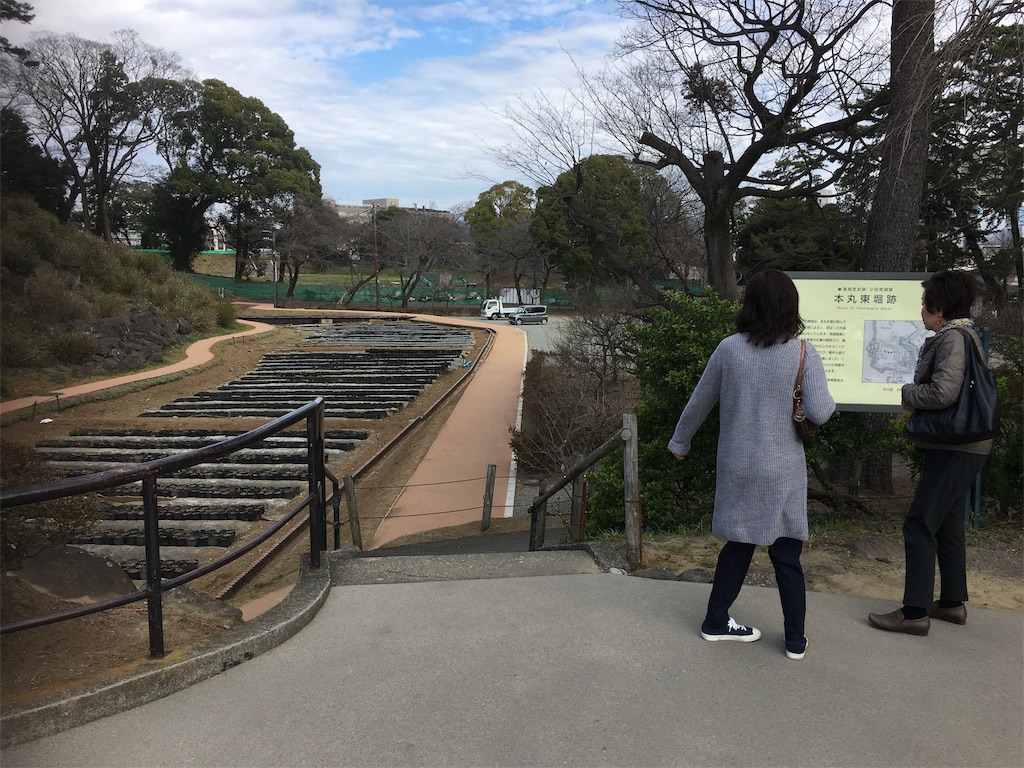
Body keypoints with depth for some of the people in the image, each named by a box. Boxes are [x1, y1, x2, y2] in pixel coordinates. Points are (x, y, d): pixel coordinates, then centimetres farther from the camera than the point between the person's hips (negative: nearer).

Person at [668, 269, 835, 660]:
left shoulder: (728, 348, -3)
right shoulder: (803, 354, -9)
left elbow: (699, 402, 5)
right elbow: (819, 412, -17)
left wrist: (679, 442, 20)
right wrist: (830, 400, 7)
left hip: (736, 467, 2)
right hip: (782, 472, -2)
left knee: (738, 544, 18)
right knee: (786, 554, 10)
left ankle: (716, 622, 29)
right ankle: (795, 640, 22)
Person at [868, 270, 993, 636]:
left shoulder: (953, 338, -17)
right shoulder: (962, 335, 15)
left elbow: (943, 392, -27)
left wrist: (908, 392, -10)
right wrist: (916, 394, 2)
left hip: (955, 450, -11)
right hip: (960, 447, 11)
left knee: (919, 524, -7)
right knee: (947, 523, 18)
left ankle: (915, 612, -1)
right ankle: (952, 602, 29)